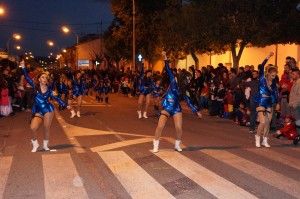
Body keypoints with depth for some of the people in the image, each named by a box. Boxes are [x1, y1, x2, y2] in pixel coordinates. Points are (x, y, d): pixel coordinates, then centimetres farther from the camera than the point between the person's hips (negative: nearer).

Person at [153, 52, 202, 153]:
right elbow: (169, 71, -9)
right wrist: (165, 59, -17)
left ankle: (177, 145, 20)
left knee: (179, 128, -4)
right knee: (160, 127, -9)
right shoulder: (173, 81, -1)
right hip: (166, 108, -2)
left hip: (176, 109, 2)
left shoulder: (184, 91, 4)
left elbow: (189, 102, 4)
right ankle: (155, 146, 4)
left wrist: (197, 111, 1)